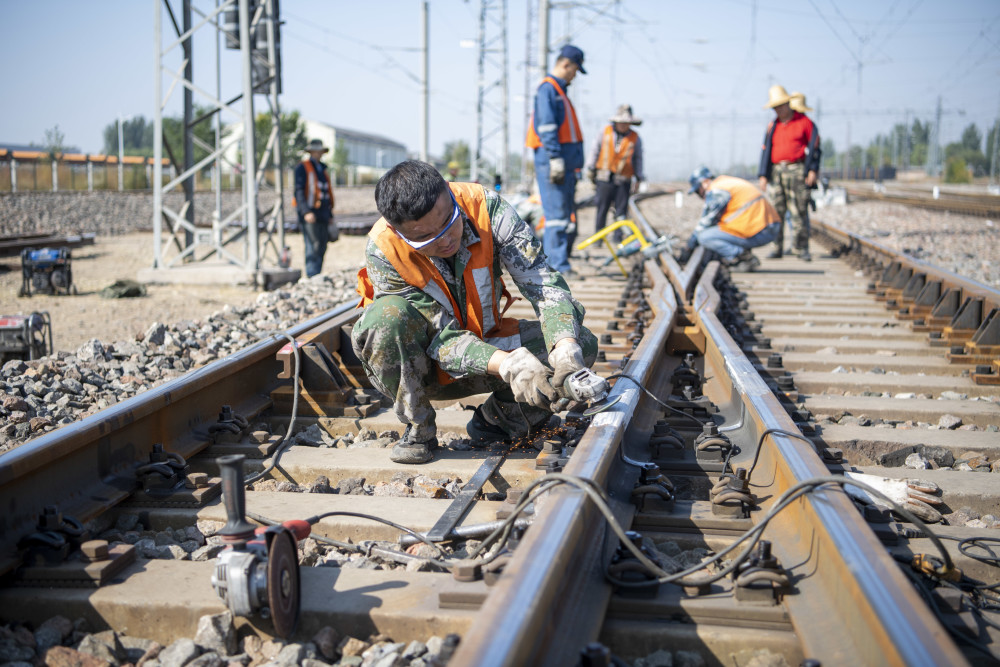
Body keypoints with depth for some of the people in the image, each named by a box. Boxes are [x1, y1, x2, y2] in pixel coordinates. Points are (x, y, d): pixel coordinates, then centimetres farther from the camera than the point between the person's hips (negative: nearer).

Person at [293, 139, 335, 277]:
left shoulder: (322, 169, 21)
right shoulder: (302, 167, -2)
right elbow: (299, 191, -10)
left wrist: (330, 214, 21)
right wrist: (306, 212, -20)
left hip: (323, 215, 7)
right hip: (310, 214, -7)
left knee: (322, 248, 6)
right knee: (313, 247, -12)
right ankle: (311, 276, -11)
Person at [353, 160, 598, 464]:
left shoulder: (485, 208, -22)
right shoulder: (383, 251, -27)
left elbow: (542, 281, -25)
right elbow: (439, 335, -28)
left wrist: (567, 348, -43)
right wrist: (505, 364, -45)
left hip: (485, 342, 3)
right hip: (416, 366, -2)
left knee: (581, 342, -18)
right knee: (388, 316, -37)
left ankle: (496, 417, 3)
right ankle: (418, 428, -13)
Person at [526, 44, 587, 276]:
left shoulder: (559, 91, 22)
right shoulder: (547, 89, -9)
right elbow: (546, 128, -17)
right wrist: (555, 159, -22)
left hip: (565, 164, 10)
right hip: (552, 161, -10)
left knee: (568, 216, 10)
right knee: (557, 214, -10)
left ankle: (555, 262, 15)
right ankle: (557, 265, -9)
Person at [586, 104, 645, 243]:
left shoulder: (635, 138, 4)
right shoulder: (606, 132, 4)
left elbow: (638, 159, 11)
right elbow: (596, 150, 13)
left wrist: (638, 179, 8)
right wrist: (591, 169, 15)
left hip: (623, 180, 0)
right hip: (604, 178, 0)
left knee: (621, 210, -1)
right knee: (602, 209, 3)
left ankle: (618, 238, 7)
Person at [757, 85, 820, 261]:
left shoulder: (804, 122, 4)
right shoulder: (772, 126, 15)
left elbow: (814, 146, 3)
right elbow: (766, 150, 15)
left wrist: (813, 170, -4)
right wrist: (763, 175, 9)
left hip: (797, 169, -4)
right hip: (776, 171, 4)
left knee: (799, 210, -6)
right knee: (776, 211, -1)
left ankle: (802, 248, -2)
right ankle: (777, 248, 3)